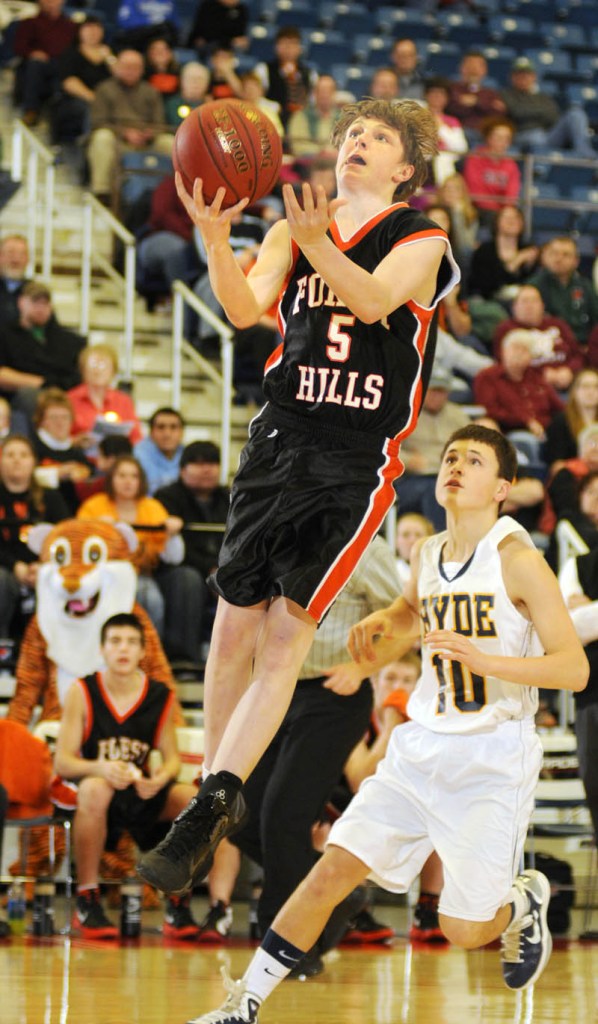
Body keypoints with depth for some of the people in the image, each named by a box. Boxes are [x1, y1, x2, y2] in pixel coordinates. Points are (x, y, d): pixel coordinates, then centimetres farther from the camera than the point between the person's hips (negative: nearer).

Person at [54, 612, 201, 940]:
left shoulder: (161, 697, 0)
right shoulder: (82, 692, -6)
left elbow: (172, 758, 6)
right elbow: (62, 762, -8)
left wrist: (161, 777, -20)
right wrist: (100, 768, -30)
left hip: (143, 790, 3)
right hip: (95, 781, -3)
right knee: (95, 790, -39)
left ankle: (178, 906, -13)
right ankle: (86, 901, -27)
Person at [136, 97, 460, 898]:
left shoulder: (420, 241, -2)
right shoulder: (294, 232, 9)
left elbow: (375, 299, -22)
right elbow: (246, 307, -7)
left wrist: (317, 243, -39)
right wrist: (214, 239, -26)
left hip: (357, 462, -4)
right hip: (279, 443, 4)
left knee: (288, 632, -10)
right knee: (235, 623, 4)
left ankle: (210, 806, -10)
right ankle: (220, 794, 21)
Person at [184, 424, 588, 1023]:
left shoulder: (517, 559, -13)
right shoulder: (428, 555, 7)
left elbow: (574, 669, -18)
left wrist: (484, 659, -30)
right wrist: (381, 625, 11)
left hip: (492, 759, -5)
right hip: (422, 745, 5)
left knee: (462, 929, -4)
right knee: (332, 871, -5)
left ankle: (524, 902, 31)